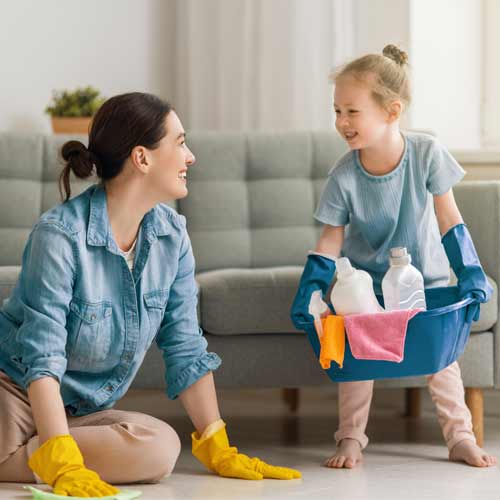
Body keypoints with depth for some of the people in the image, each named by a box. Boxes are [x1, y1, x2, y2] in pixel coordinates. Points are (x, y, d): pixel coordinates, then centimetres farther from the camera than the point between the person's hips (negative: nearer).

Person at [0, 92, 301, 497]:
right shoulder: (61, 233, -19)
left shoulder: (172, 235, 0)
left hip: (84, 411, 8)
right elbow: (43, 354, -23)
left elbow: (186, 348, 4)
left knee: (161, 446, -25)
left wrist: (218, 450, 2)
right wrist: (62, 466, -32)